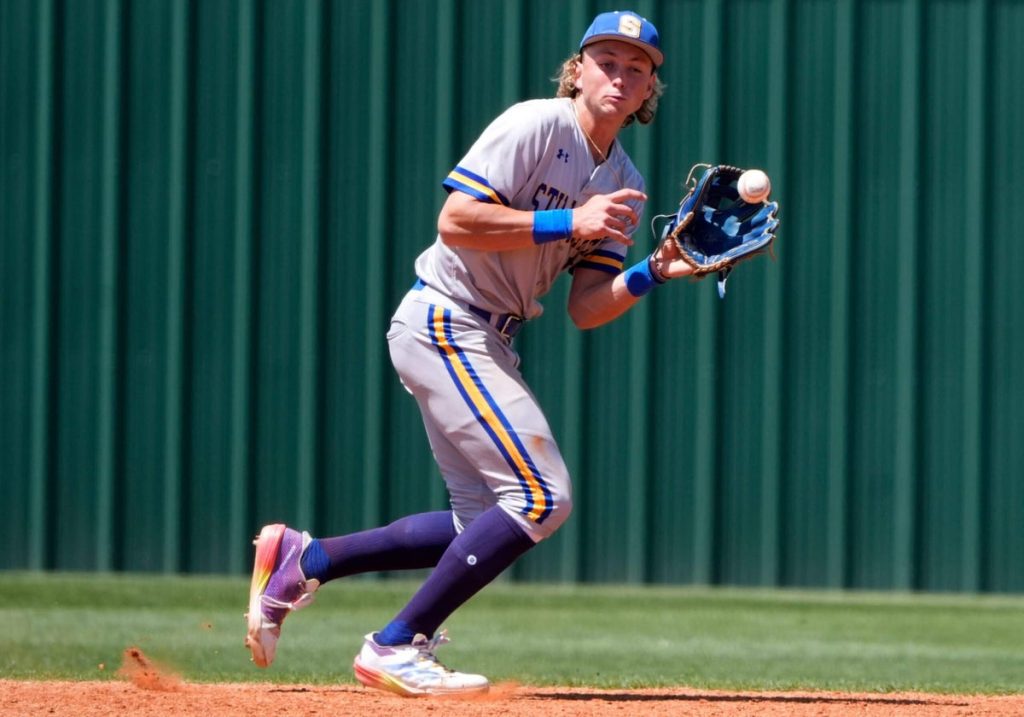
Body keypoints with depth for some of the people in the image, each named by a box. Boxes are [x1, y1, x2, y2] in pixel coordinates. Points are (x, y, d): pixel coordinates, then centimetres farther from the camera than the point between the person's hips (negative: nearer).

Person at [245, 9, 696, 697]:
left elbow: (585, 310, 7)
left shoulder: (623, 185, 12)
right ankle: (397, 648, -10)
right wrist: (567, 222, -24)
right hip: (443, 323, -9)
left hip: (484, 342, 9)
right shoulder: (537, 125, -12)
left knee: (487, 525, 10)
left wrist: (650, 274, -11)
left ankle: (303, 559, 17)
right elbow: (455, 221, -22)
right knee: (543, 495, -16)